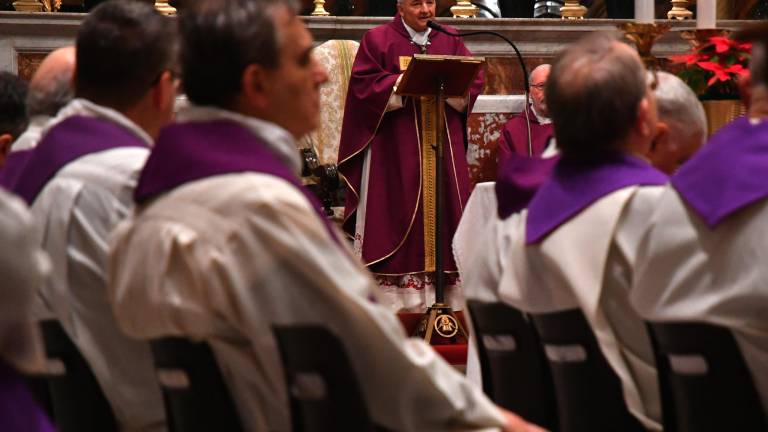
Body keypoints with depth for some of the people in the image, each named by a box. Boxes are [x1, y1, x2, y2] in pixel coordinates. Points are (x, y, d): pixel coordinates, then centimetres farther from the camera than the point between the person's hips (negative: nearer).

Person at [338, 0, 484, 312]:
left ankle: (445, 294, 4)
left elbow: (474, 83, 5)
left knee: (442, 213, 1)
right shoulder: (377, 40, 2)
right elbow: (365, 86, -8)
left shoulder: (450, 40, 12)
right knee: (396, 214, -6)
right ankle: (393, 297, -4)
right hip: (394, 152, -3)